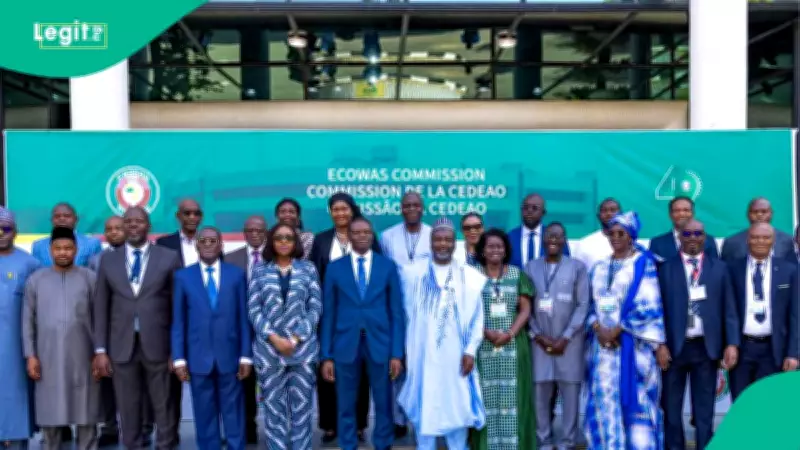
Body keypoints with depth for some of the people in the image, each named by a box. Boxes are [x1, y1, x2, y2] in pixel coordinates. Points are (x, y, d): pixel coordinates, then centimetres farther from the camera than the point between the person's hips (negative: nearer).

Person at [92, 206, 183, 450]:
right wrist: (100, 349, 2)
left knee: (163, 408, 5)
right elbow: (101, 307, 8)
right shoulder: (109, 260, 9)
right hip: (122, 347, 2)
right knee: (128, 410, 8)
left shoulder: (169, 257, 2)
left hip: (158, 345, -2)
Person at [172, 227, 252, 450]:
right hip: (198, 358, 0)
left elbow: (244, 318, 3)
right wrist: (179, 358, -3)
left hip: (229, 356, 0)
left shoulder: (236, 274, 5)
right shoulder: (183, 276, 5)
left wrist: (246, 355, -1)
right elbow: (178, 321, 3)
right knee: (205, 418, 7)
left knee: (234, 416, 5)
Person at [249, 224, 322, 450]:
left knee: (301, 407, 2)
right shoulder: (260, 271, 7)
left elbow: (316, 307, 2)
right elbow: (253, 309, 2)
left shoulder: (308, 269, 6)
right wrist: (274, 338, -10)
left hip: (303, 348, 0)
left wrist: (296, 338, -9)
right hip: (269, 350, 0)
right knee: (273, 407, 3)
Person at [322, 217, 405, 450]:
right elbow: (328, 314, 4)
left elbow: (396, 312, 2)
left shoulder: (388, 266, 4)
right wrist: (327, 355, -1)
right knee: (346, 406, 7)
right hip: (345, 344, 0)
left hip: (380, 343, 0)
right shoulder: (335, 268, 4)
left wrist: (397, 352, -4)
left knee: (383, 404, 8)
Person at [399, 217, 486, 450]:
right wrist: (405, 350, 5)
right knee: (424, 406, 5)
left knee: (457, 405, 5)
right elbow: (406, 312, 6)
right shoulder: (412, 273, 3)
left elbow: (477, 317, 2)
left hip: (455, 355, 0)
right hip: (423, 354, 0)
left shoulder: (470, 276, 3)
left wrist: (470, 351, -5)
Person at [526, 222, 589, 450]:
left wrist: (565, 337, -9)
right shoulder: (530, 267, 9)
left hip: (568, 342, -1)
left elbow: (583, 305, -1)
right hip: (539, 342, 1)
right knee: (540, 394, 1)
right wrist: (538, 335, -6)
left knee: (570, 394, 1)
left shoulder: (577, 267, 4)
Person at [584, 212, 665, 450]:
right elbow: (592, 304, 12)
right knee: (605, 399, 4)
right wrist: (598, 328, -8)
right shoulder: (600, 268, 13)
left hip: (631, 344, -5)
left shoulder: (643, 264, -1)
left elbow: (648, 304, -9)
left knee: (635, 400, -3)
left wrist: (617, 330, -14)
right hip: (603, 343, 5)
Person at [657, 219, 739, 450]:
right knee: (671, 408, 8)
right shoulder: (666, 268, 2)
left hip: (706, 347, 1)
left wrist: (732, 343, -5)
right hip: (674, 347, 0)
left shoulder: (719, 267, 6)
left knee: (704, 411, 7)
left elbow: (729, 309, 4)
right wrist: (660, 344, -8)